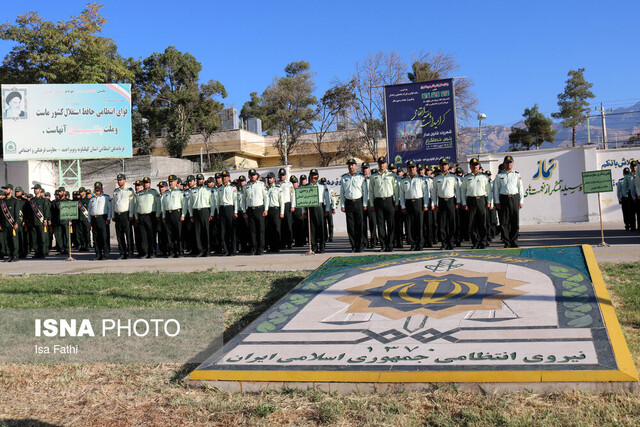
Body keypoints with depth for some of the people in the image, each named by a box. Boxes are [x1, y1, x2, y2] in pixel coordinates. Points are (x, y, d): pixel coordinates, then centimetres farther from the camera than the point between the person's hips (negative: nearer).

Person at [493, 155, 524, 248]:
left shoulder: (517, 175, 10)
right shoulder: (499, 176, 7)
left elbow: (521, 188, 11)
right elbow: (496, 189, 6)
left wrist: (521, 201, 4)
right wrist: (497, 202, -1)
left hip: (514, 198, 1)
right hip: (503, 198, -1)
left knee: (515, 221, 0)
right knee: (504, 222, -1)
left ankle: (514, 242, 8)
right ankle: (506, 242, 5)